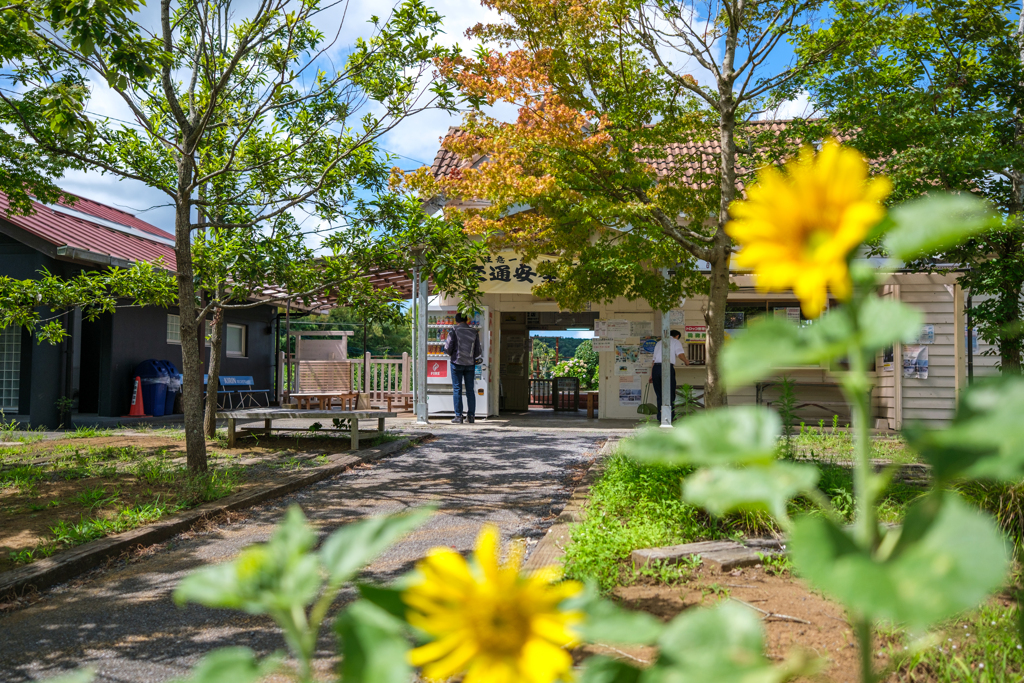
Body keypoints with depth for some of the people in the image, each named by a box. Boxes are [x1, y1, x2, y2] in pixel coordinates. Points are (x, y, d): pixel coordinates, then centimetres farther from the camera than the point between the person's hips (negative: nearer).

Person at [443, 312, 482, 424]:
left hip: (457, 363, -3)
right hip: (470, 364, 3)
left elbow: (448, 348, -7)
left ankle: (458, 416, -1)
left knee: (457, 389, 1)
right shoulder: (474, 332, 5)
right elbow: (477, 352, 6)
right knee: (470, 389, 9)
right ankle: (471, 416, 10)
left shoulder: (454, 330, -5)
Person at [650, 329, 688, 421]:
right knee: (670, 394, 3)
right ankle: (671, 417, 3)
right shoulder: (676, 342, 12)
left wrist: (651, 375, 23)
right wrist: (686, 361, 15)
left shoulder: (659, 343, 28)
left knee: (659, 394, 10)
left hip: (656, 368, 5)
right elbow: (680, 355, -5)